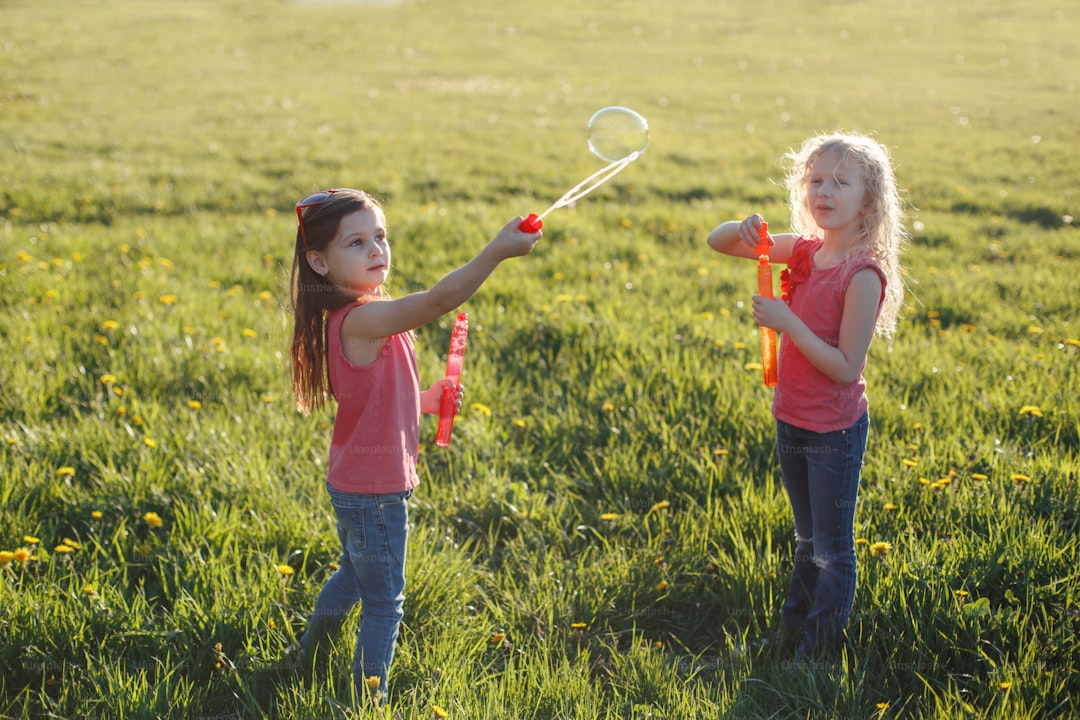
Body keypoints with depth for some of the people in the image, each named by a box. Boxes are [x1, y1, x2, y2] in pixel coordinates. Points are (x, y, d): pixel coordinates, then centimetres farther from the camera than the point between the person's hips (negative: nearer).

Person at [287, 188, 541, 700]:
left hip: (355, 485, 10)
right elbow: (438, 301, -40)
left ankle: (308, 658, 49)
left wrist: (422, 402, 3)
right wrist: (497, 251, -44)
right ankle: (369, 695, 18)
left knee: (354, 575, 30)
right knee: (384, 603, 5)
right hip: (374, 492, -10)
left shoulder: (358, 318, 5)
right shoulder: (360, 320, -27)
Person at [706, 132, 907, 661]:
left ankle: (821, 650, 25)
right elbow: (718, 243, 4)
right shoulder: (804, 251, -2)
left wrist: (786, 321, -28)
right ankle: (794, 623, 43)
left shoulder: (863, 275, -22)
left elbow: (845, 368, -24)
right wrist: (743, 231, -19)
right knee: (807, 538, 26)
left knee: (832, 547, 9)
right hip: (792, 420, 7)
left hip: (835, 431, -7)